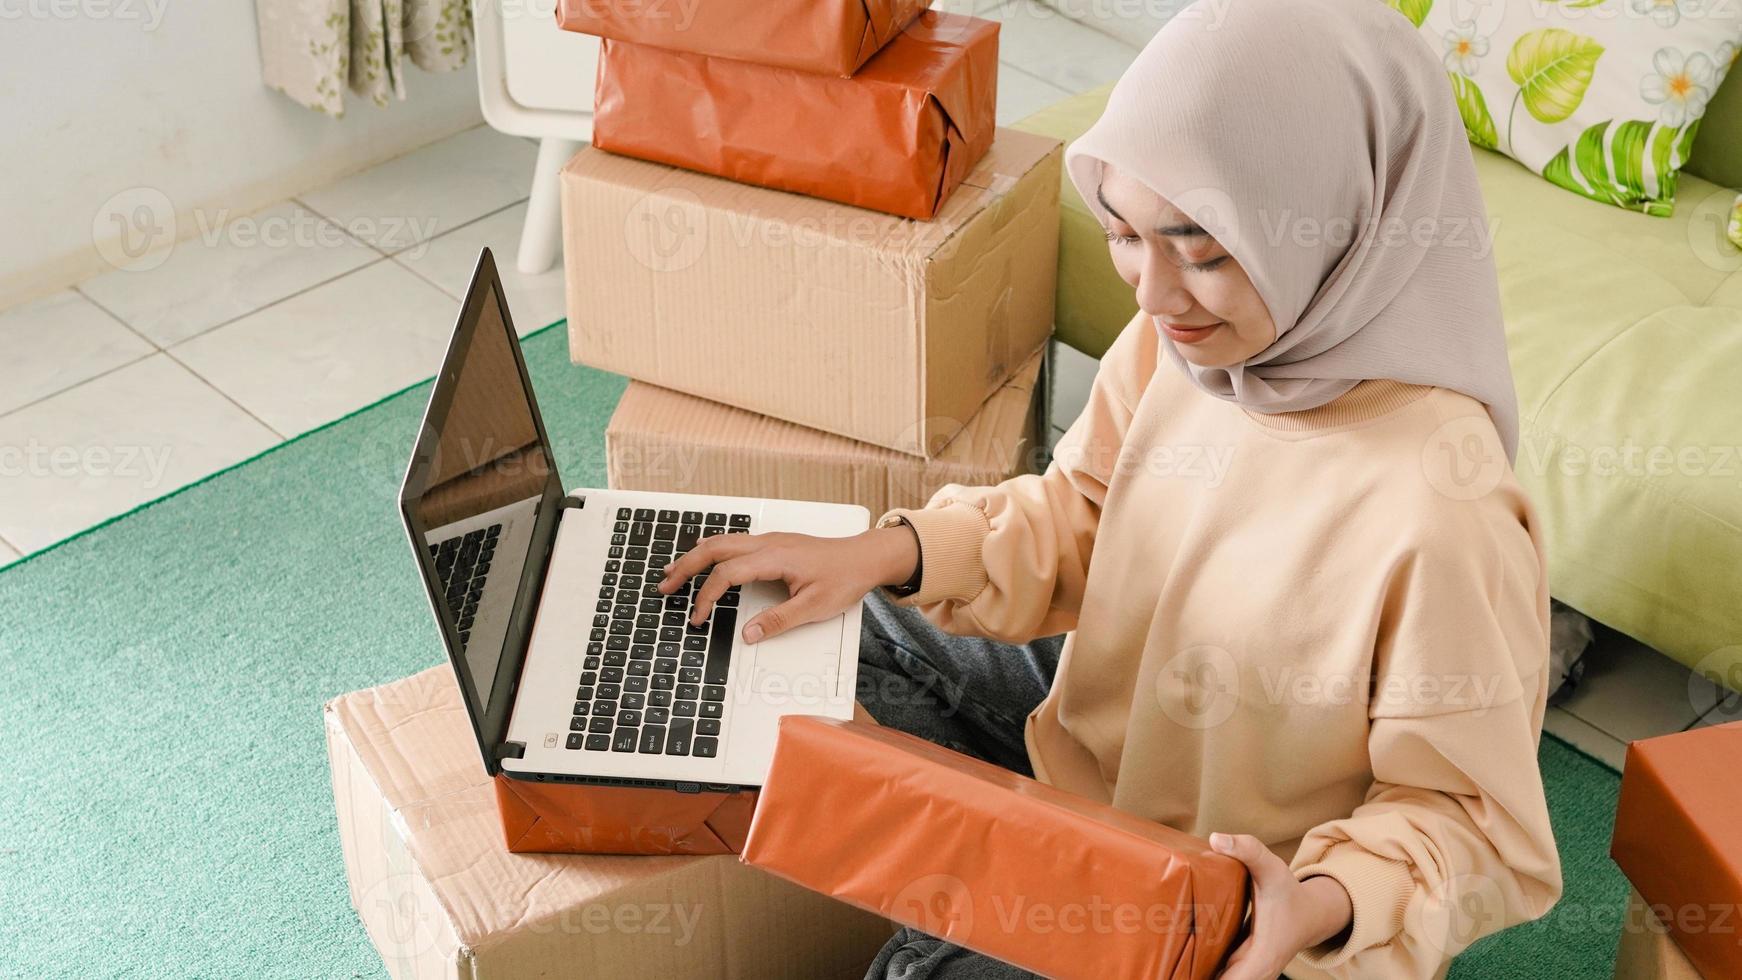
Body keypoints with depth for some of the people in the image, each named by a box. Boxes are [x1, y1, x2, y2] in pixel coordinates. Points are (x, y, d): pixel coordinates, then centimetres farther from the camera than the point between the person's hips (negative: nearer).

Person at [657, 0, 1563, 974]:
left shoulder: (1440, 511, -37)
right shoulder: (1182, 336, -18)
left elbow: (1465, 813, -24)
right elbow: (1078, 521, 0)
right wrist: (889, 554, -16)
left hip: (1248, 891, -6)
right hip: (1104, 710, 7)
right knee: (846, 629, 8)